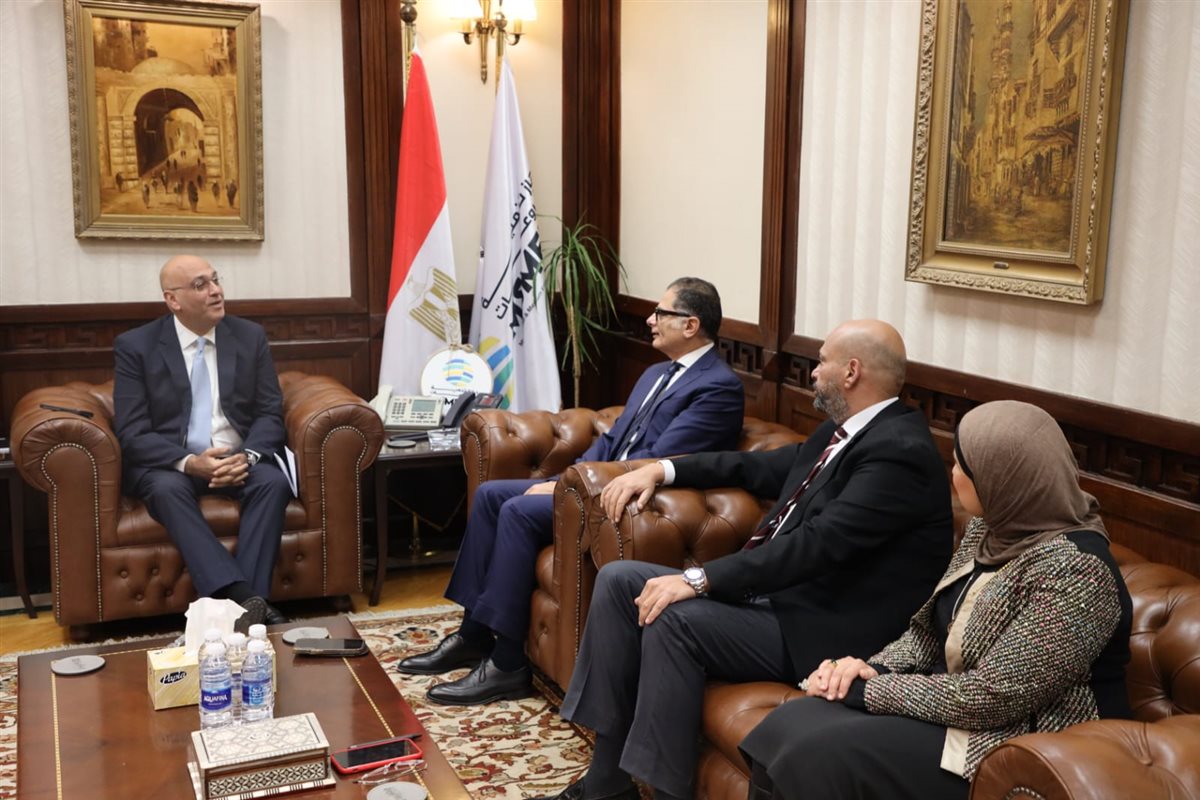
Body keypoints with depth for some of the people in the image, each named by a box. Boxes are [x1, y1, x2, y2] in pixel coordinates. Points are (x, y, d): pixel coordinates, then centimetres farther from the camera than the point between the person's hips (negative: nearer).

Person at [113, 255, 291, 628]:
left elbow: (270, 413, 4)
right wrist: (188, 462, -25)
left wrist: (248, 456, -18)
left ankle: (249, 599, -35)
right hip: (169, 463, -2)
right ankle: (241, 597, -46)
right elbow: (133, 434, -8)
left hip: (239, 458, 2)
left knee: (274, 482, -30)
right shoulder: (135, 345, -2)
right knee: (168, 489, -35)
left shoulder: (250, 336, 6)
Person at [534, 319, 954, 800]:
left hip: (822, 629, -10)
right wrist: (662, 469, 15)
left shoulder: (901, 450, -18)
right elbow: (761, 468, 25)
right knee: (619, 581, 0)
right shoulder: (843, 431, 12)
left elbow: (820, 542, -27)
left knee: (672, 620, -29)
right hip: (774, 591, 10)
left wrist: (699, 579, -28)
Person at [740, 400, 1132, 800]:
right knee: (785, 729, -9)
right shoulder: (992, 528, 3)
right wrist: (873, 667, -8)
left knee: (820, 757, -22)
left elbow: (989, 698, -25)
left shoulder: (1074, 571, -25)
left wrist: (868, 689, -16)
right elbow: (933, 628, 12)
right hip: (956, 704, 8)